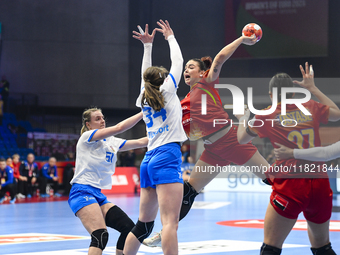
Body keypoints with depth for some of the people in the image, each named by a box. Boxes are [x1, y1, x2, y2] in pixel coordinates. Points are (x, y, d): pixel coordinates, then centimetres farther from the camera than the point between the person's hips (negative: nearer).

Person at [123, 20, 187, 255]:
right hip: (167, 157, -7)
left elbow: (146, 75, 35)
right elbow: (178, 61, 15)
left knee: (144, 224, 13)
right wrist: (170, 37, 30)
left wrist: (148, 45, 39)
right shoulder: (167, 91, 3)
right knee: (171, 222, -19)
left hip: (149, 160, 7)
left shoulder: (144, 99, 17)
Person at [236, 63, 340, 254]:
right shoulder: (312, 108, 7)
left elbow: (242, 139, 20)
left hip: (290, 183, -3)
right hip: (320, 184, 4)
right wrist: (313, 89, 33)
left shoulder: (266, 117, 3)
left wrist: (243, 118, 40)